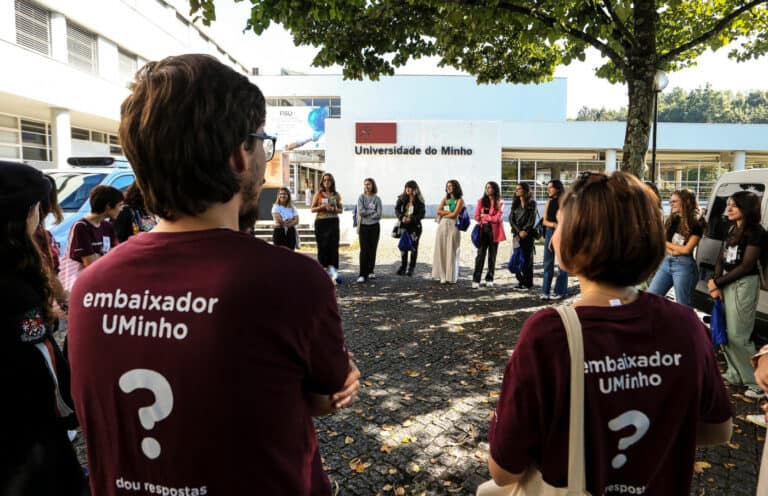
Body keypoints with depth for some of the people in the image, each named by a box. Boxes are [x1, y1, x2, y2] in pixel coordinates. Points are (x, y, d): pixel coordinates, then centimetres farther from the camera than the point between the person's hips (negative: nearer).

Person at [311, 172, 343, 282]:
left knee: (334, 246, -6)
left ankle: (333, 271, -5)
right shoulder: (318, 194, 6)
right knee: (322, 246, 1)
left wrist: (333, 209, -9)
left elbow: (341, 209, 11)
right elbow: (312, 209, 4)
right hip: (321, 222, -1)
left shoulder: (336, 195, 9)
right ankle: (324, 269, 12)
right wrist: (321, 207, -13)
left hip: (333, 221, 1)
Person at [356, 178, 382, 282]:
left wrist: (366, 213, -8)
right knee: (364, 250, -7)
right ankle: (362, 274, -8)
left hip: (374, 227, 1)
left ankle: (370, 271, 19)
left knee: (373, 249, 6)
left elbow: (378, 215, -6)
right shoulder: (361, 197, 2)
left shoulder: (377, 199, 2)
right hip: (363, 226, -1)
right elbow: (360, 211, -10)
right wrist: (372, 211, -7)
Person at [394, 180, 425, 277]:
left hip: (415, 226, -2)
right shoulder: (401, 198, 2)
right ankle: (403, 267, 13)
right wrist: (401, 217, -24)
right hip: (404, 226, 2)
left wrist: (411, 219, -22)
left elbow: (422, 214, -8)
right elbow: (397, 209, -4)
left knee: (413, 247, 2)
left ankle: (411, 268, 10)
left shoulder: (419, 201, -4)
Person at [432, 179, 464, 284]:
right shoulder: (445, 199, 15)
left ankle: (451, 277, 2)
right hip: (442, 225, 4)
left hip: (453, 226, -4)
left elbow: (454, 214, -9)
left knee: (451, 251, -3)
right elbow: (439, 211, 3)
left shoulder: (459, 200, 2)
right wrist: (449, 212, -7)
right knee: (441, 250, 2)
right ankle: (442, 275, 7)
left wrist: (444, 214, 1)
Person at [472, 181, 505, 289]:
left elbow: (497, 218, -7)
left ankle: (489, 279, 14)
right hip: (483, 230, 1)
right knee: (480, 255, -5)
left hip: (494, 231, -1)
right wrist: (490, 218, -8)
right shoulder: (481, 201, 9)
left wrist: (485, 216, -4)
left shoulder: (500, 203, 2)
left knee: (492, 256, 6)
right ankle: (476, 280, -6)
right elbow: (477, 217, 4)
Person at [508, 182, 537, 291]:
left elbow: (532, 220, -6)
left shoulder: (531, 203, 0)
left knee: (527, 258, -3)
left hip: (527, 234, -4)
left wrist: (524, 231, -14)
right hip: (516, 234, 5)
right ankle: (520, 282, 9)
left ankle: (527, 283, 2)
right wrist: (518, 231, -7)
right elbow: (511, 219, 5)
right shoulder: (515, 203, 13)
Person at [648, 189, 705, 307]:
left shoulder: (696, 223, -6)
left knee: (683, 306, 2)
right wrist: (671, 250, -9)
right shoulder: (671, 220, 13)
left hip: (684, 265, -6)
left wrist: (666, 243, 2)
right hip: (666, 262, 6)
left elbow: (686, 249, -10)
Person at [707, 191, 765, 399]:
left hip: (744, 285, -7)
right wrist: (715, 283, -2)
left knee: (738, 336, -5)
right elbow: (722, 258, 10)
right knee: (728, 333, 11)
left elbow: (747, 265, -14)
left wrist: (717, 282, -9)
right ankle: (735, 374, 23)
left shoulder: (755, 232, -11)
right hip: (727, 284, 7)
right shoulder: (732, 229, 13)